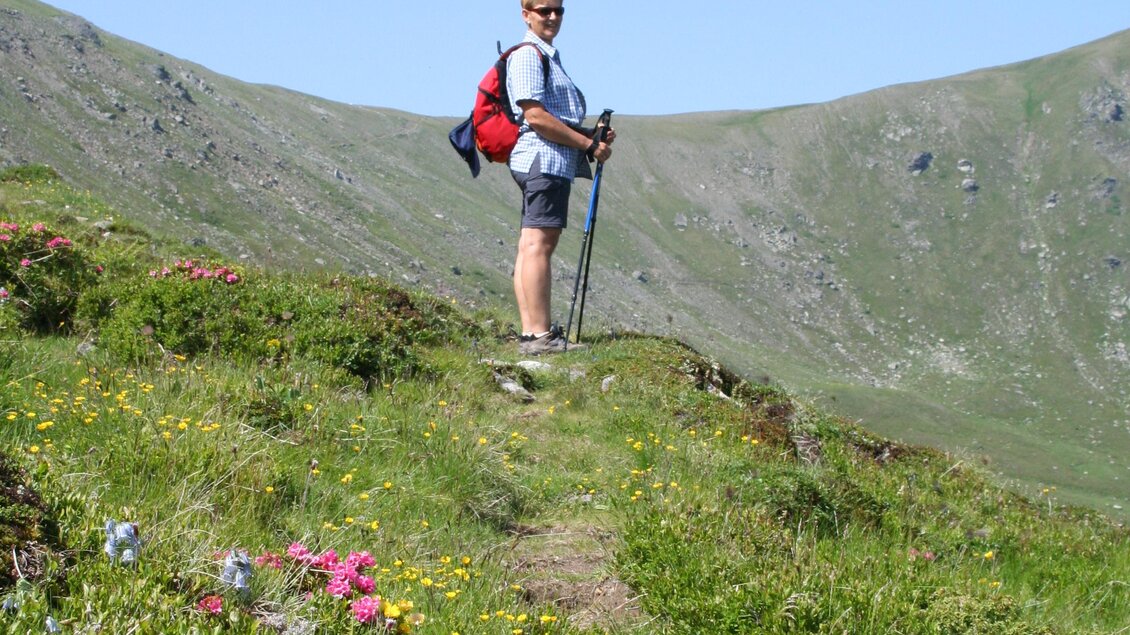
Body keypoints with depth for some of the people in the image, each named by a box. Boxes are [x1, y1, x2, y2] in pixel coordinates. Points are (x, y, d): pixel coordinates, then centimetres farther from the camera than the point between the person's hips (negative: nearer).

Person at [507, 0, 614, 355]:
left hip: (552, 162, 11)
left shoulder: (548, 57, 24)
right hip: (543, 159, -11)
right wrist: (589, 145, -13)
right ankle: (540, 335, -18)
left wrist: (593, 135, 11)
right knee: (538, 244, -13)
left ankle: (530, 333, 8)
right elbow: (535, 116, -16)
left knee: (531, 246, 7)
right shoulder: (527, 56, -8)